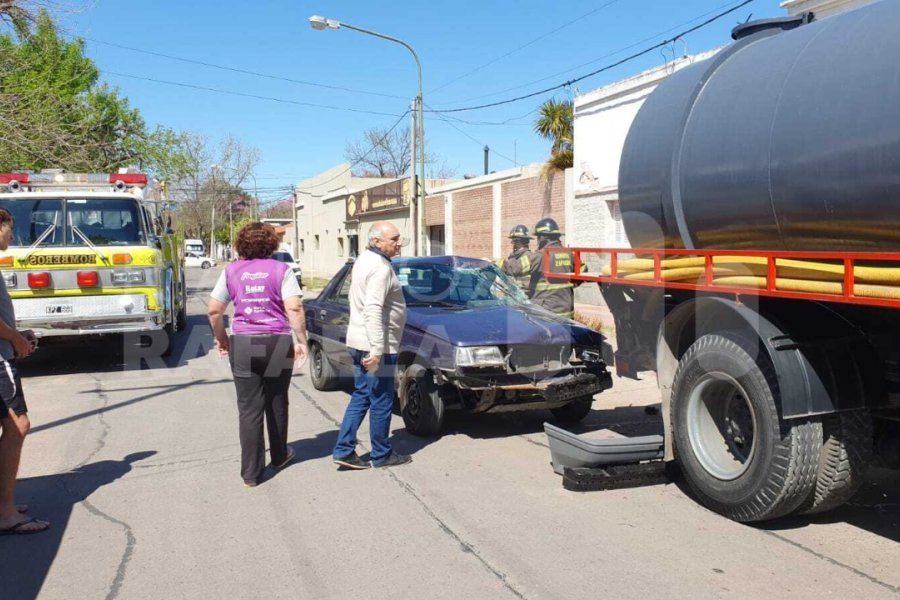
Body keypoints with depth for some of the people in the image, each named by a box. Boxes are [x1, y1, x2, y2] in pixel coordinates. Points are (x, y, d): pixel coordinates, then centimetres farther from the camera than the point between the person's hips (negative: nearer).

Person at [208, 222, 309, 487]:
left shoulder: (231, 271, 3)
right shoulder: (281, 270, -3)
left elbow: (214, 310, 3)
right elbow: (294, 309, -13)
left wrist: (221, 338, 17)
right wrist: (301, 341, -6)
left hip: (242, 345, 1)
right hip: (277, 344, -1)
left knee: (249, 408, 5)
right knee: (277, 403, 17)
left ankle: (251, 472, 8)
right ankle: (279, 456, 35)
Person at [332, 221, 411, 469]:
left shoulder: (364, 260, 14)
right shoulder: (380, 267, -18)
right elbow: (373, 310, -26)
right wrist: (377, 349, -29)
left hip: (358, 342, 10)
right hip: (375, 346, -10)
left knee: (361, 396, 15)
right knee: (381, 402, 3)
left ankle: (344, 450, 15)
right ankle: (382, 455, 15)